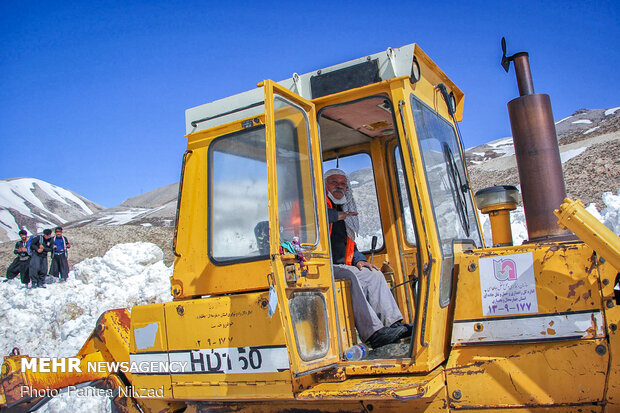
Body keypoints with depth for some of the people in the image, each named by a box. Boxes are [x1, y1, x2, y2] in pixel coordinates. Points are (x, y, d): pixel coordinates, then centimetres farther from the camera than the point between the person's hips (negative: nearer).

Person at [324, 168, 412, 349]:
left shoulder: (344, 213, 25)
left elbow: (349, 244, 29)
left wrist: (358, 259, 9)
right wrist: (334, 216, -17)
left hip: (340, 266, 9)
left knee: (374, 275, -4)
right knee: (350, 275, -32)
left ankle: (394, 324, -12)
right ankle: (373, 332, -36)